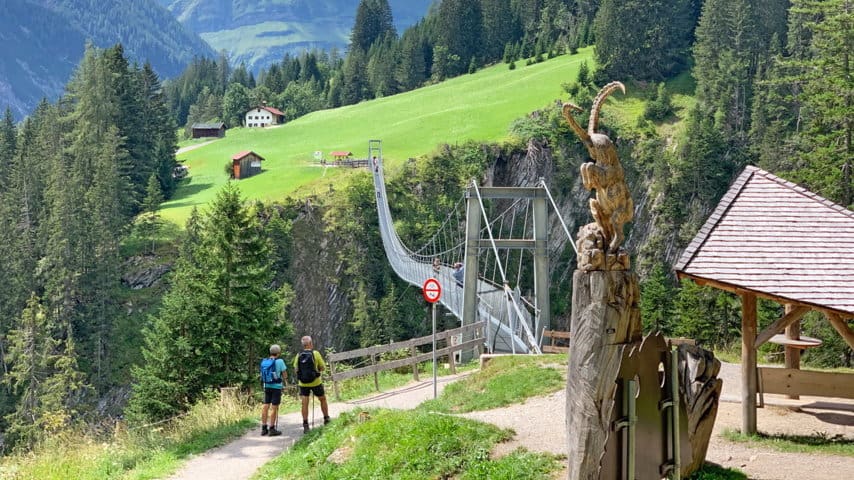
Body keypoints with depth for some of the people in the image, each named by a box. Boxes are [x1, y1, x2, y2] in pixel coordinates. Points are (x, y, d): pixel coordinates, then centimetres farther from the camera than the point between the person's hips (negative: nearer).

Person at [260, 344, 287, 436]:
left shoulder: (263, 361, 4)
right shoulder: (280, 361, -11)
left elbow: (262, 375, 9)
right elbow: (284, 374, -5)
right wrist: (283, 380, 14)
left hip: (266, 386, 5)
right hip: (276, 386, -5)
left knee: (265, 406, 8)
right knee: (274, 408, -2)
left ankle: (264, 428, 11)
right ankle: (272, 429, -2)